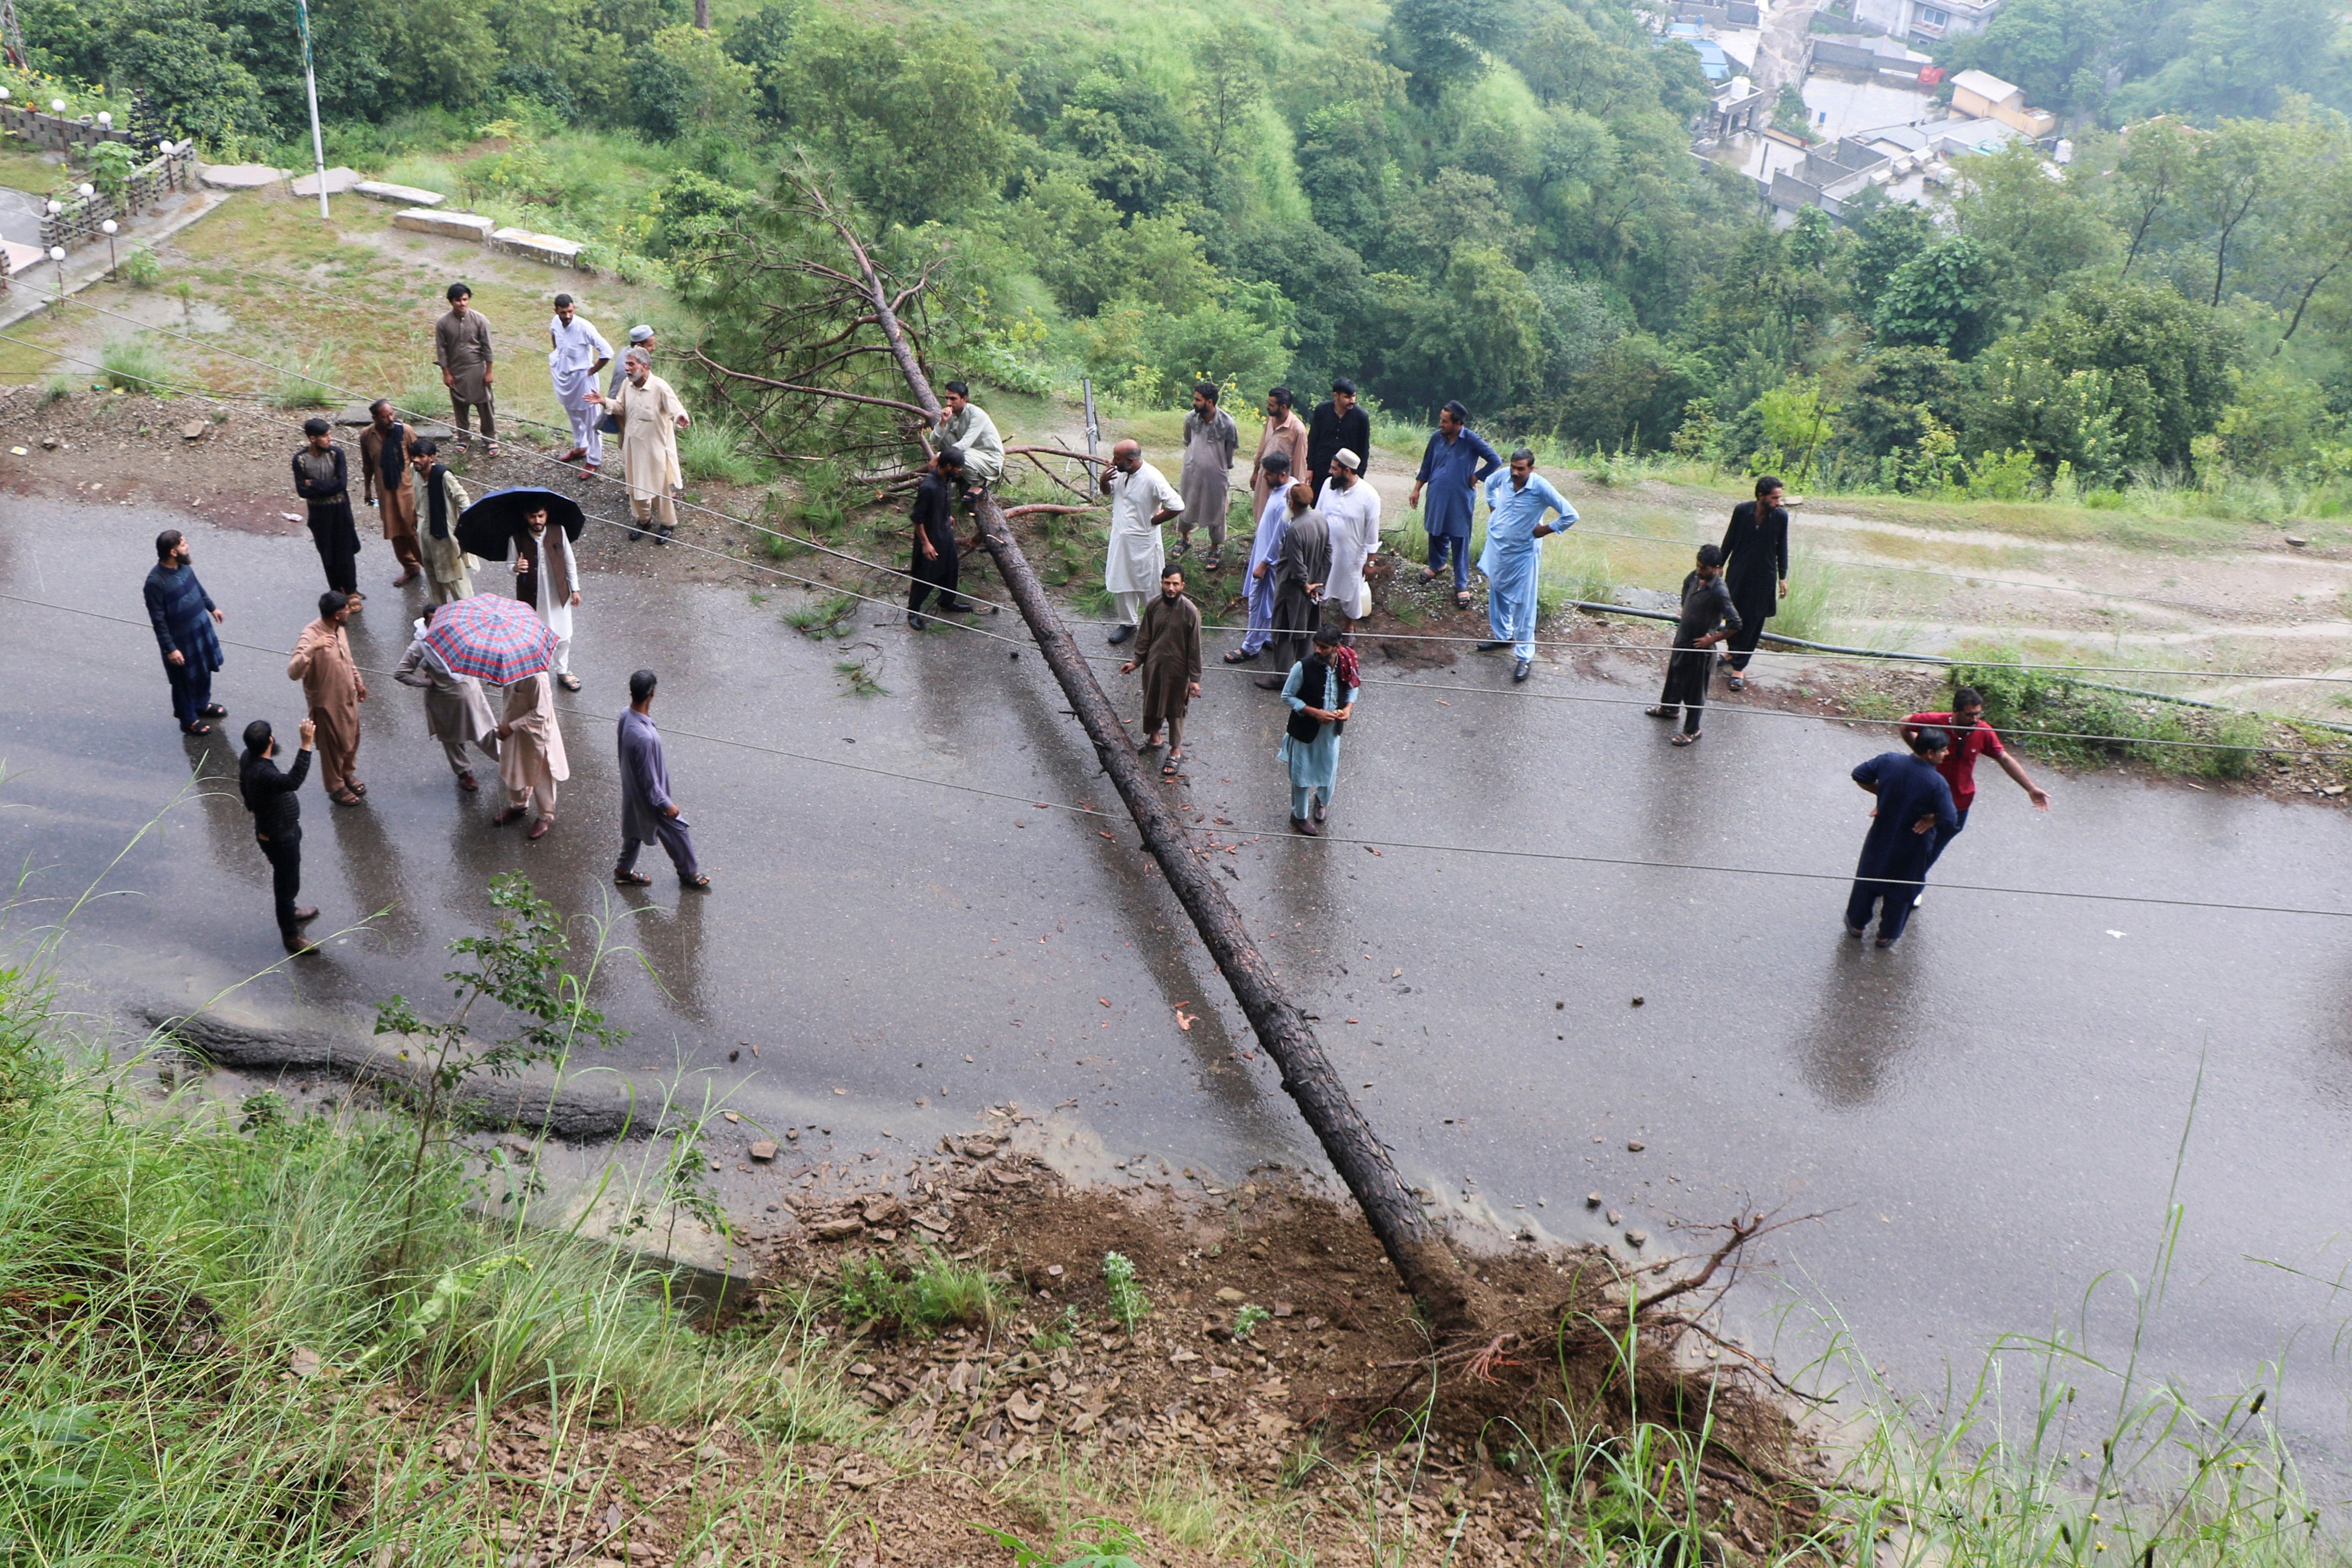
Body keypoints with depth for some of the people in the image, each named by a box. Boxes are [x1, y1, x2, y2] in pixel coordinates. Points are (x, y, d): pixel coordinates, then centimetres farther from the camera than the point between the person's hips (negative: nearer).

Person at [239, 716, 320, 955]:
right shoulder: (262, 774, -39)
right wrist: (306, 746, -59)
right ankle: (291, 935, 25)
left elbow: (245, 792, 10)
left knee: (285, 878, 31)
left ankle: (290, 911, 55)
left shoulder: (248, 758, -9)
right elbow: (293, 781, -58)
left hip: (269, 830, 10)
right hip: (280, 837, -9)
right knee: (288, 884, 8)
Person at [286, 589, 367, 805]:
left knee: (352, 739, 24)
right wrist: (311, 649, -54)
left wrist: (358, 681, 21)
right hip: (327, 702, -7)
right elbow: (293, 673, -41)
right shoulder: (310, 636, -31)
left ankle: (348, 774, 48)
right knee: (333, 746, 12)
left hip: (348, 697, 7)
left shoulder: (339, 629, -6)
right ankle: (335, 787, 32)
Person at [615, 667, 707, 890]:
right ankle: (690, 874, 34)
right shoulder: (644, 737, -41)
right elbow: (648, 780, -29)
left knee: (636, 831, 29)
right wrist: (666, 804, -16)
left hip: (633, 790, 9)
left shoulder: (627, 715, -13)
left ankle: (624, 871, 48)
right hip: (648, 797, -9)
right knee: (677, 831, 14)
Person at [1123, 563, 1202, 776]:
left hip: (1177, 669, -4)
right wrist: (1136, 661, 5)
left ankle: (1176, 751, 30)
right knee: (1151, 703, 22)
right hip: (1153, 665, 4)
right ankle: (1153, 737, 48)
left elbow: (1195, 647, -15)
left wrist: (1195, 678, -12)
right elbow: (1145, 636, 5)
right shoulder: (1154, 605, -9)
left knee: (1175, 710, 11)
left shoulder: (1190, 611, -21)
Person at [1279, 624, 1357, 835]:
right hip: (1305, 729, -3)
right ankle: (1300, 815, 35)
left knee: (1329, 770, 22)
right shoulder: (1303, 667, -25)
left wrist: (1348, 708, -14)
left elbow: (1352, 689, 6)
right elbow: (1287, 696, -15)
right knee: (1302, 774, 12)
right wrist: (1315, 712, -24)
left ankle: (1322, 801, 53)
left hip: (1332, 730, 4)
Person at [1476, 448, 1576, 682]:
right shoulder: (1505, 476, -9)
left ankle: (1525, 657, 6)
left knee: (1524, 605, -1)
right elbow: (1490, 483, 18)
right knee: (1498, 594, 22)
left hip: (1523, 553, -6)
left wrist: (1546, 530, -15)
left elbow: (1571, 516, -24)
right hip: (1497, 546, 6)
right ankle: (1502, 635, 44)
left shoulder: (1541, 487, -25)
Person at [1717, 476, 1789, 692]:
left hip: (1764, 577, -1)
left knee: (1753, 622, 1)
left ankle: (1738, 667, 8)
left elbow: (1781, 548, -1)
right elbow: (1729, 540, 1)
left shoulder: (1781, 516, -12)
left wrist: (1783, 577, 2)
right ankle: (1732, 652, 39)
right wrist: (1720, 565, 7)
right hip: (1738, 573, 1)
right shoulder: (1742, 511, -12)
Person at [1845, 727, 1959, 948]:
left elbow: (1859, 776, -4)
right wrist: (1932, 818, -8)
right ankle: (1887, 935, 37)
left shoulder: (1889, 761, -18)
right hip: (1911, 849, -3)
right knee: (1902, 889, 20)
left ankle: (1856, 925, 41)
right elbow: (1950, 824, -28)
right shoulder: (1938, 784, -29)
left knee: (1867, 879, 24)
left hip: (1881, 838, 3)